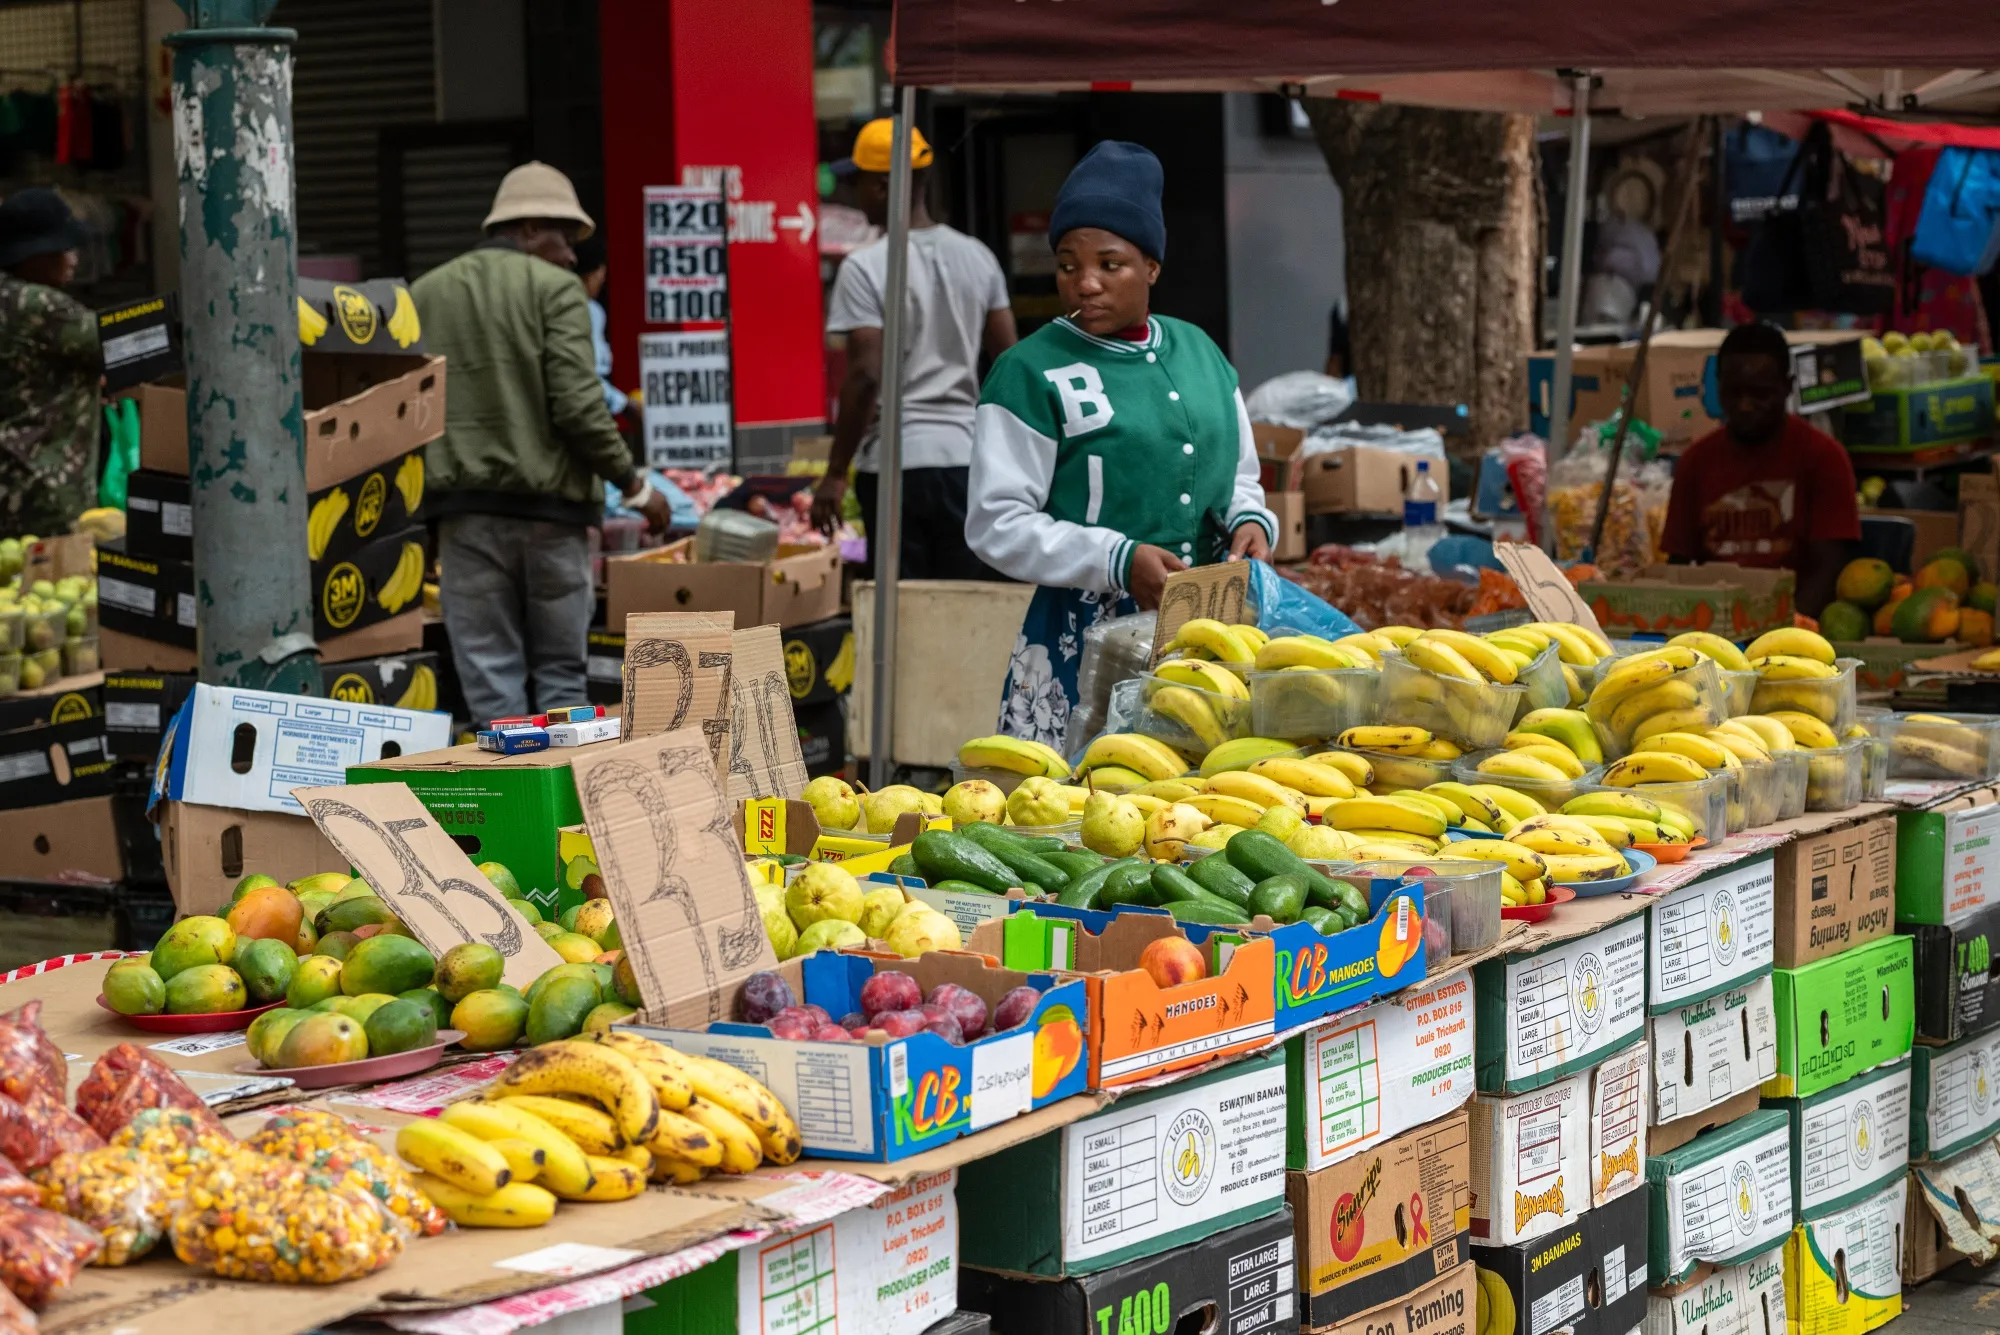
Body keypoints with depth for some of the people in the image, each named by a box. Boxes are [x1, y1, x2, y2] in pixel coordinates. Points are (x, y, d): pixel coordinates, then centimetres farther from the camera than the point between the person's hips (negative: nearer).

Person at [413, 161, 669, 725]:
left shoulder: (424, 293, 10)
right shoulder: (554, 288, -3)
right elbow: (578, 403, -12)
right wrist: (633, 484, -2)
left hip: (465, 507, 3)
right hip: (548, 503, -3)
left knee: (490, 680, 4)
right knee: (561, 669, 8)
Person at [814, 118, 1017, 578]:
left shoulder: (866, 268, -10)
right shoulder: (978, 258, 8)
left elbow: (865, 376, -15)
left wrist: (835, 472, -9)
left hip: (895, 461, -5)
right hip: (965, 456, 5)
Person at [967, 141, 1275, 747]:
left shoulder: (1199, 352, 14)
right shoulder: (1030, 373, -4)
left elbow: (1238, 475, 25)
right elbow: (996, 525, -8)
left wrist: (1248, 521, 1)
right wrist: (1117, 560, -18)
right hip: (1081, 639, -5)